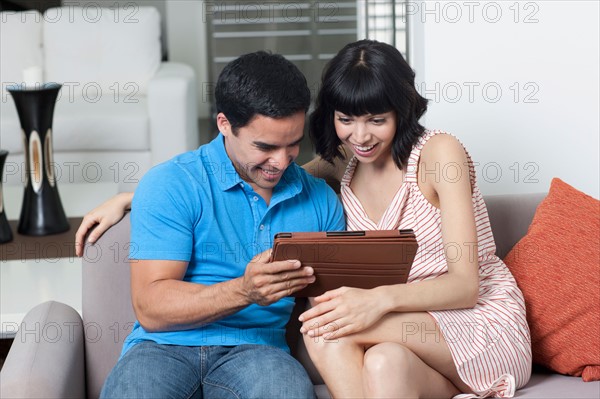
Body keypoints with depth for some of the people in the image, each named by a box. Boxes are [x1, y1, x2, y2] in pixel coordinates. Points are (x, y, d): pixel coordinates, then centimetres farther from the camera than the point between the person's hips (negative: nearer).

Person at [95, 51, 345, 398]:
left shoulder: (320, 200, 13)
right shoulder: (170, 184, -1)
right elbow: (150, 309, -8)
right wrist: (244, 291, -23)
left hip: (255, 350, 2)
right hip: (166, 347, -2)